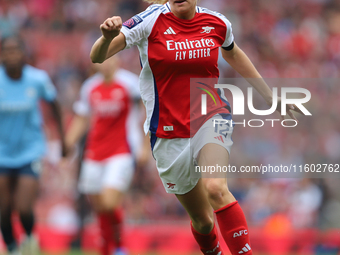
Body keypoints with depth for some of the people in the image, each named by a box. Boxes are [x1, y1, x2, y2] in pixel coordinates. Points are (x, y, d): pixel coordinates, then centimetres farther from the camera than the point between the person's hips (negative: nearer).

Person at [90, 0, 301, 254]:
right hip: (170, 134, 0)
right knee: (202, 220, 7)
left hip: (211, 117, 0)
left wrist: (269, 95, 28)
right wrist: (108, 36, -40)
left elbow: (233, 53, 24)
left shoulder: (217, 23, 0)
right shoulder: (152, 21, -9)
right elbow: (97, 57, -16)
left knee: (215, 188, -30)